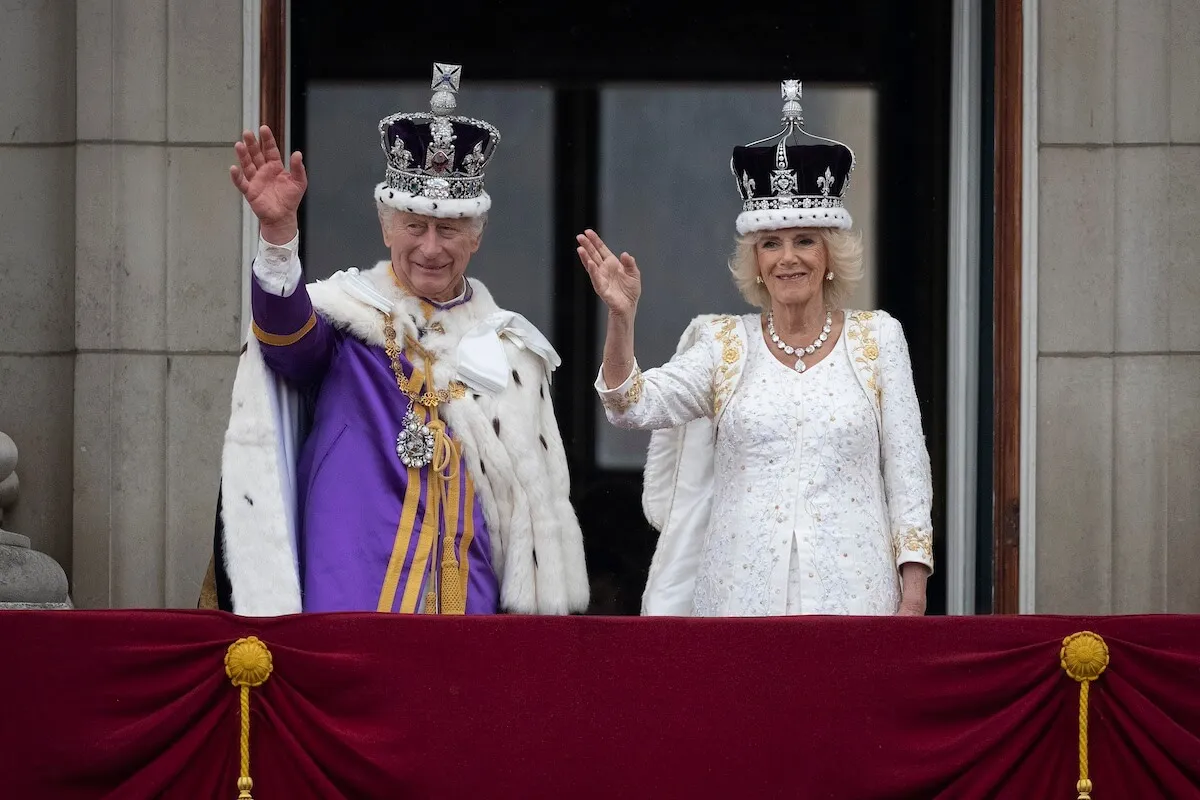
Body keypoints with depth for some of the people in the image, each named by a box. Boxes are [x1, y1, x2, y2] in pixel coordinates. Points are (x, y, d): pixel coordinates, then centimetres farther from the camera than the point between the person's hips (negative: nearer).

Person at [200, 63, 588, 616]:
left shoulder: (507, 347, 13)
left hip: (470, 602, 3)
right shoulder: (347, 314, 3)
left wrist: (537, 611, 11)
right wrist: (278, 231, -39)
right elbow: (289, 332, -21)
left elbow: (540, 498, 17)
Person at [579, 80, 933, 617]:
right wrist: (621, 317, -19)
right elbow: (635, 406, -4)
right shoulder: (723, 345, 9)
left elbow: (907, 468, 6)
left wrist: (913, 592, -1)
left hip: (850, 590, -1)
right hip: (742, 590, 1)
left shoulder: (876, 338, 8)